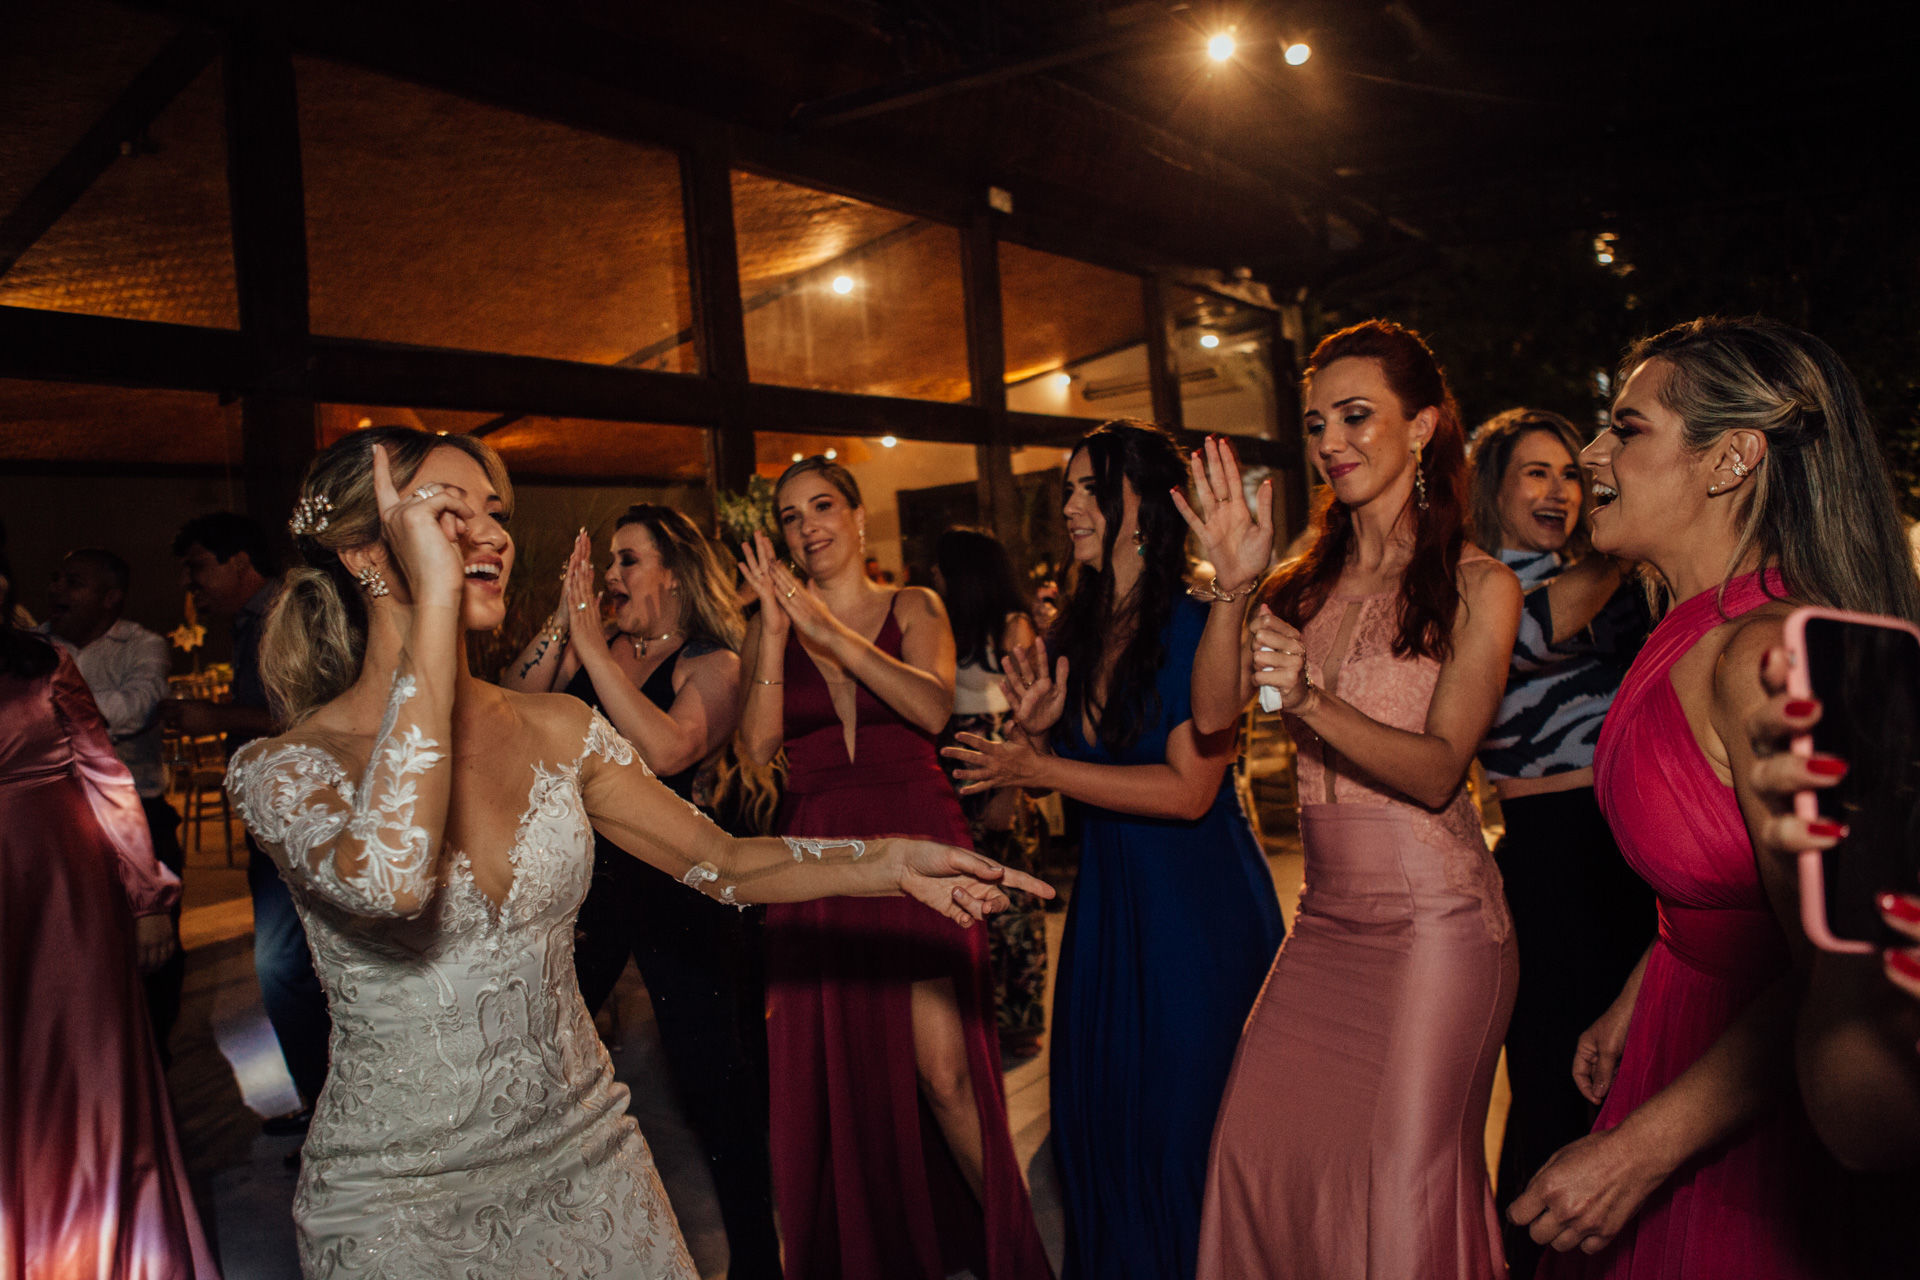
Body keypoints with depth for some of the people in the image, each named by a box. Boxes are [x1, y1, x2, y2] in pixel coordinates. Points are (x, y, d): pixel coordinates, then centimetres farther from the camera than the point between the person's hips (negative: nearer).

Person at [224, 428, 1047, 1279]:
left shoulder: (557, 729, -2)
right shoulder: (283, 768, -14)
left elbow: (724, 863, 1)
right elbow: (391, 880, -36)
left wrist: (888, 862, -13)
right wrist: (435, 601, -30)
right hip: (402, 1206, -3)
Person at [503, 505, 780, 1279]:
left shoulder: (714, 663, -8)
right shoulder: (595, 648, 7)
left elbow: (666, 750, -26)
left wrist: (591, 646, -23)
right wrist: (561, 623, -12)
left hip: (680, 886, -5)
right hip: (588, 874, 6)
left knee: (715, 1082, 2)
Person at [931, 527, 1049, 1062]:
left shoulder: (1012, 627, -5)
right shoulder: (950, 630, 13)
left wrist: (1010, 791, -18)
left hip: (998, 778, -6)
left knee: (1007, 898, 0)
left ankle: (1018, 1029, 13)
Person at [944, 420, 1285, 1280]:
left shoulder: (1198, 628, -15)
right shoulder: (1074, 634, 6)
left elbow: (1187, 789, -22)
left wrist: (1039, 769, -20)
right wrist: (1037, 730, -8)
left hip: (1199, 908, -7)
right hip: (1105, 903, 7)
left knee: (1181, 1127, 7)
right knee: (1091, 1113, 18)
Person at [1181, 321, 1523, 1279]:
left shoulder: (1479, 586, -5)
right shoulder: (1306, 583, 9)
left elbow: (1438, 770, -14)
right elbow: (1211, 714, -3)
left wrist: (1312, 703, -29)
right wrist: (1233, 587, -15)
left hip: (1434, 919, -5)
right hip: (1327, 913, 5)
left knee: (1405, 1180, 2)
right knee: (1260, 1146, 7)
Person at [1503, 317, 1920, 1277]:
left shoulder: (1765, 655, -28)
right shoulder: (1693, 631, 1)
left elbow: (1830, 972, -28)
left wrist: (1637, 1152, -24)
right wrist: (1632, 1002, 14)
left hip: (1765, 1104, -8)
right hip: (1690, 1022, 8)